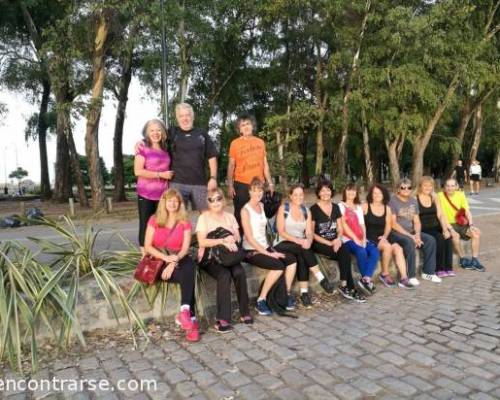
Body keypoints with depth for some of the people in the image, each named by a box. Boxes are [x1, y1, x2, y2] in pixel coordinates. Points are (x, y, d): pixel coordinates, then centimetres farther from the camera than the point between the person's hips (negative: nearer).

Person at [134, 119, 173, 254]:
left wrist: (169, 177, 10)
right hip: (146, 195, -4)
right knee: (146, 225, 2)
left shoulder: (165, 149, 12)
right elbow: (138, 171, -15)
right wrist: (161, 174, -14)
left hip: (163, 195, 5)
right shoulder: (143, 148, -4)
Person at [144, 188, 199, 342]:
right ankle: (191, 318, -33)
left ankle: (185, 311, -43)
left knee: (190, 264, -35)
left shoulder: (185, 223, 8)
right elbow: (147, 246, -2)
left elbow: (185, 248, -2)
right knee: (187, 276, -31)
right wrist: (166, 257, -17)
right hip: (159, 260, -2)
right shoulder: (154, 220, 4)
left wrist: (174, 262, -20)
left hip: (179, 260, 2)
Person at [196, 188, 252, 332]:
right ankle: (222, 319, -28)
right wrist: (222, 241, -22)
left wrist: (232, 239, -16)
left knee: (239, 272, -27)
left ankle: (244, 312, -13)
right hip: (209, 257, -3)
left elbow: (238, 238, 7)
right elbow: (202, 242, -12)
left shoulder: (230, 217, 14)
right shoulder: (204, 217, 0)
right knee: (225, 275, -32)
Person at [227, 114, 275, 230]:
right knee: (240, 214, 4)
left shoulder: (260, 142, 7)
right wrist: (230, 185, -7)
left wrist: (270, 182, 8)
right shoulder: (235, 143, -2)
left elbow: (265, 164, 11)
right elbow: (231, 165, -1)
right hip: (241, 185, -3)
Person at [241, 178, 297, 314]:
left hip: (265, 247, 7)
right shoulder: (246, 210, -10)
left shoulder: (261, 206, 13)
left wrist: (270, 249, 2)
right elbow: (249, 238, -16)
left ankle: (287, 295, -2)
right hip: (252, 251, -7)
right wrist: (268, 254, -17)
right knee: (279, 265, -27)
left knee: (292, 260, -12)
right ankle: (261, 301, -14)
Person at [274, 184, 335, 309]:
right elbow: (281, 232, -10)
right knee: (303, 249, -33)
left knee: (302, 257, -31)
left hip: (301, 244, 3)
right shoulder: (283, 208, -2)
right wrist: (298, 240, -24)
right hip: (282, 244, -3)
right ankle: (322, 279, -28)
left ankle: (304, 292, -32)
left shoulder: (306, 211, 11)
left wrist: (308, 241, -22)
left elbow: (309, 232, 2)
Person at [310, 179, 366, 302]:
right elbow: (312, 233, -8)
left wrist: (338, 239, -10)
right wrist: (329, 243, -15)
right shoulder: (314, 209, -5)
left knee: (345, 253, -28)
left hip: (335, 241, 5)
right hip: (319, 243, -5)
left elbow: (340, 229, 12)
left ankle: (344, 285, -19)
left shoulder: (335, 207, 11)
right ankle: (351, 288, -18)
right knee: (345, 254, -28)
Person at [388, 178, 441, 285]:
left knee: (430, 240, -11)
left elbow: (417, 221, 11)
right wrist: (410, 236, -17)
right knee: (409, 242, -33)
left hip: (411, 232, 7)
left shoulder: (413, 201, 14)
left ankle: (428, 272, -1)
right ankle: (410, 276, -24)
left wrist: (417, 235, -9)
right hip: (395, 233, -7)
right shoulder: (393, 201, -8)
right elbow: (393, 224, -14)